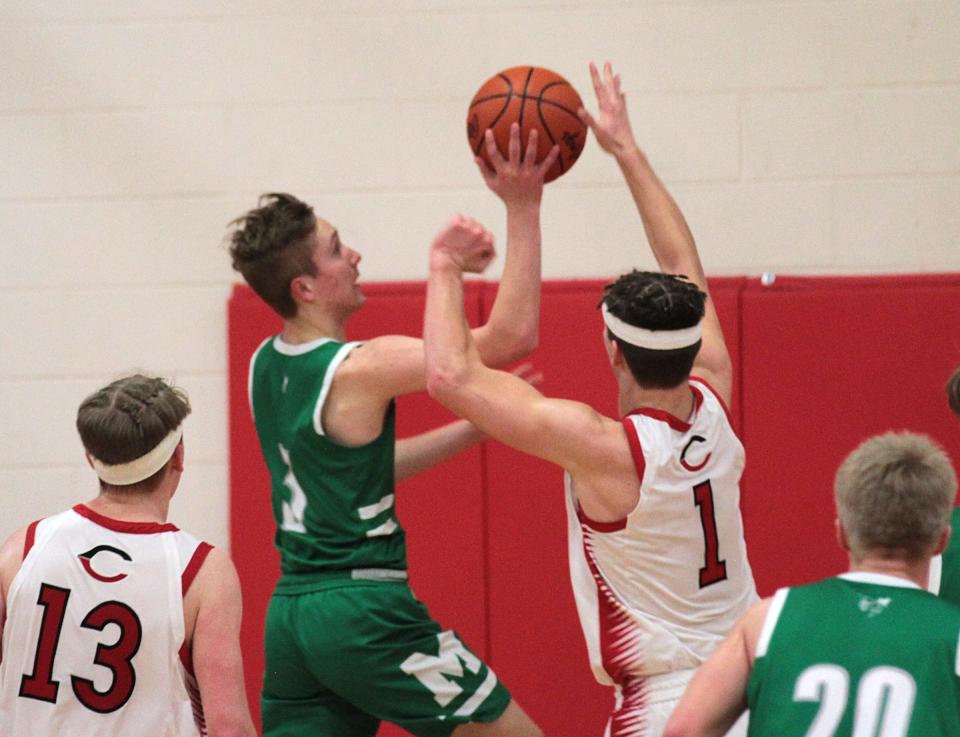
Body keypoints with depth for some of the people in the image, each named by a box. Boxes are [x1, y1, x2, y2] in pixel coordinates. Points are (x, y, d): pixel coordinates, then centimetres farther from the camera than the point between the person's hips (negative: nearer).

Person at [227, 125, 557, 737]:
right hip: (363, 615, -8)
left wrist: (475, 428, 20)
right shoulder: (359, 369, -15)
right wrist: (522, 209, -16)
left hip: (291, 611, 8)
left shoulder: (266, 365, 10)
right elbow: (514, 335, -17)